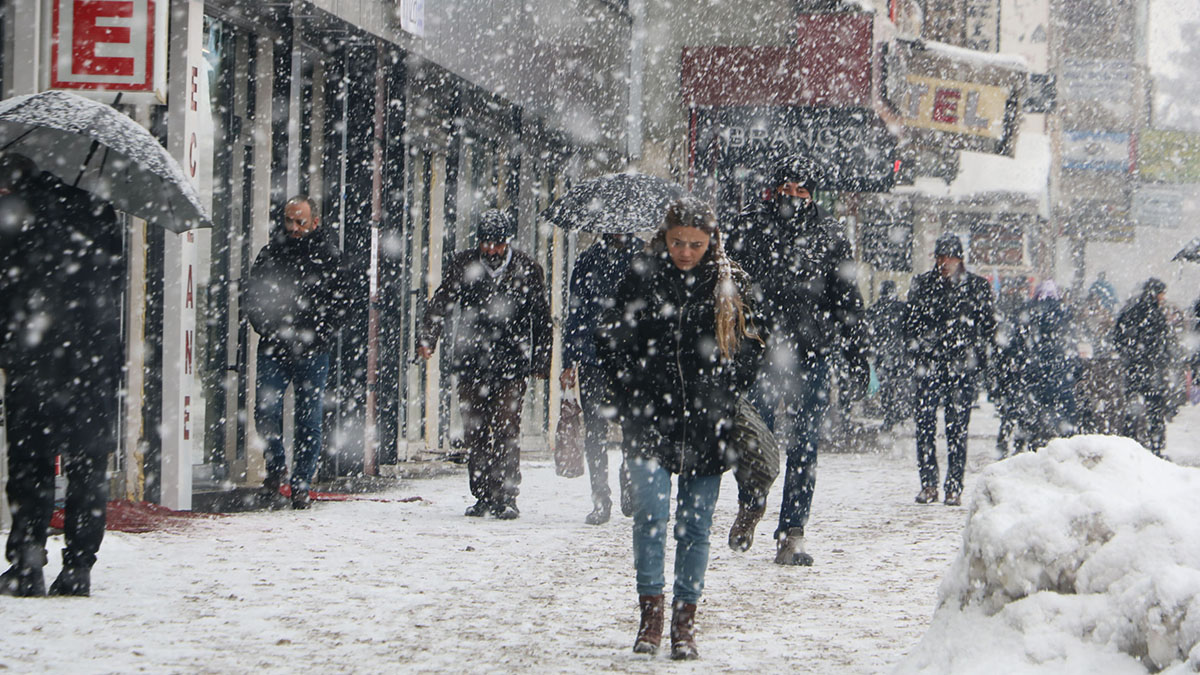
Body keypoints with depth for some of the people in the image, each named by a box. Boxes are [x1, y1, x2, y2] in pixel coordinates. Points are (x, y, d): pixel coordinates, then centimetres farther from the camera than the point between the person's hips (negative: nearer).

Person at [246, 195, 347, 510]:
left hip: (311, 353, -2)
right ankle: (276, 469, 12)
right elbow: (253, 294, 14)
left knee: (309, 419, 2)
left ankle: (301, 484, 11)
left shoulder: (329, 256, 0)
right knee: (266, 410, -9)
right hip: (273, 348, 2)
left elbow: (339, 305, 0)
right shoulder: (272, 250, 8)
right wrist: (267, 328, -2)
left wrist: (313, 339, -10)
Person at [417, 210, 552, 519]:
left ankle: (506, 498, -4)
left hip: (512, 366, -2)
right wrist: (427, 337, -16)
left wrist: (542, 361, 12)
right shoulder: (463, 264, 5)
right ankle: (482, 497, 12)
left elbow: (541, 319, 12)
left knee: (507, 431, -8)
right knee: (474, 432, 3)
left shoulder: (527, 270, 4)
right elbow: (440, 303, 0)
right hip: (471, 363, 2)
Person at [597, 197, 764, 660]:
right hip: (649, 419, -1)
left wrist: (727, 392, 1)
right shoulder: (642, 278, 3)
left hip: (707, 426, 1)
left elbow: (752, 345, 13)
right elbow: (610, 339, 8)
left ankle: (684, 622, 12)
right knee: (651, 512, -13)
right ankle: (651, 614, -3)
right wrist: (636, 384, -2)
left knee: (696, 525, 4)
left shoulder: (731, 285, 6)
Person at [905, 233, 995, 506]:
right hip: (930, 363, 1)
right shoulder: (922, 284, 12)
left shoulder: (977, 287, 8)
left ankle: (954, 488, 3)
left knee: (958, 427, -1)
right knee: (925, 423, -6)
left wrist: (977, 354, -1)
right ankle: (928, 484, 1)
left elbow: (987, 326, 9)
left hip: (963, 364, -1)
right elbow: (912, 321, 16)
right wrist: (919, 347, 3)